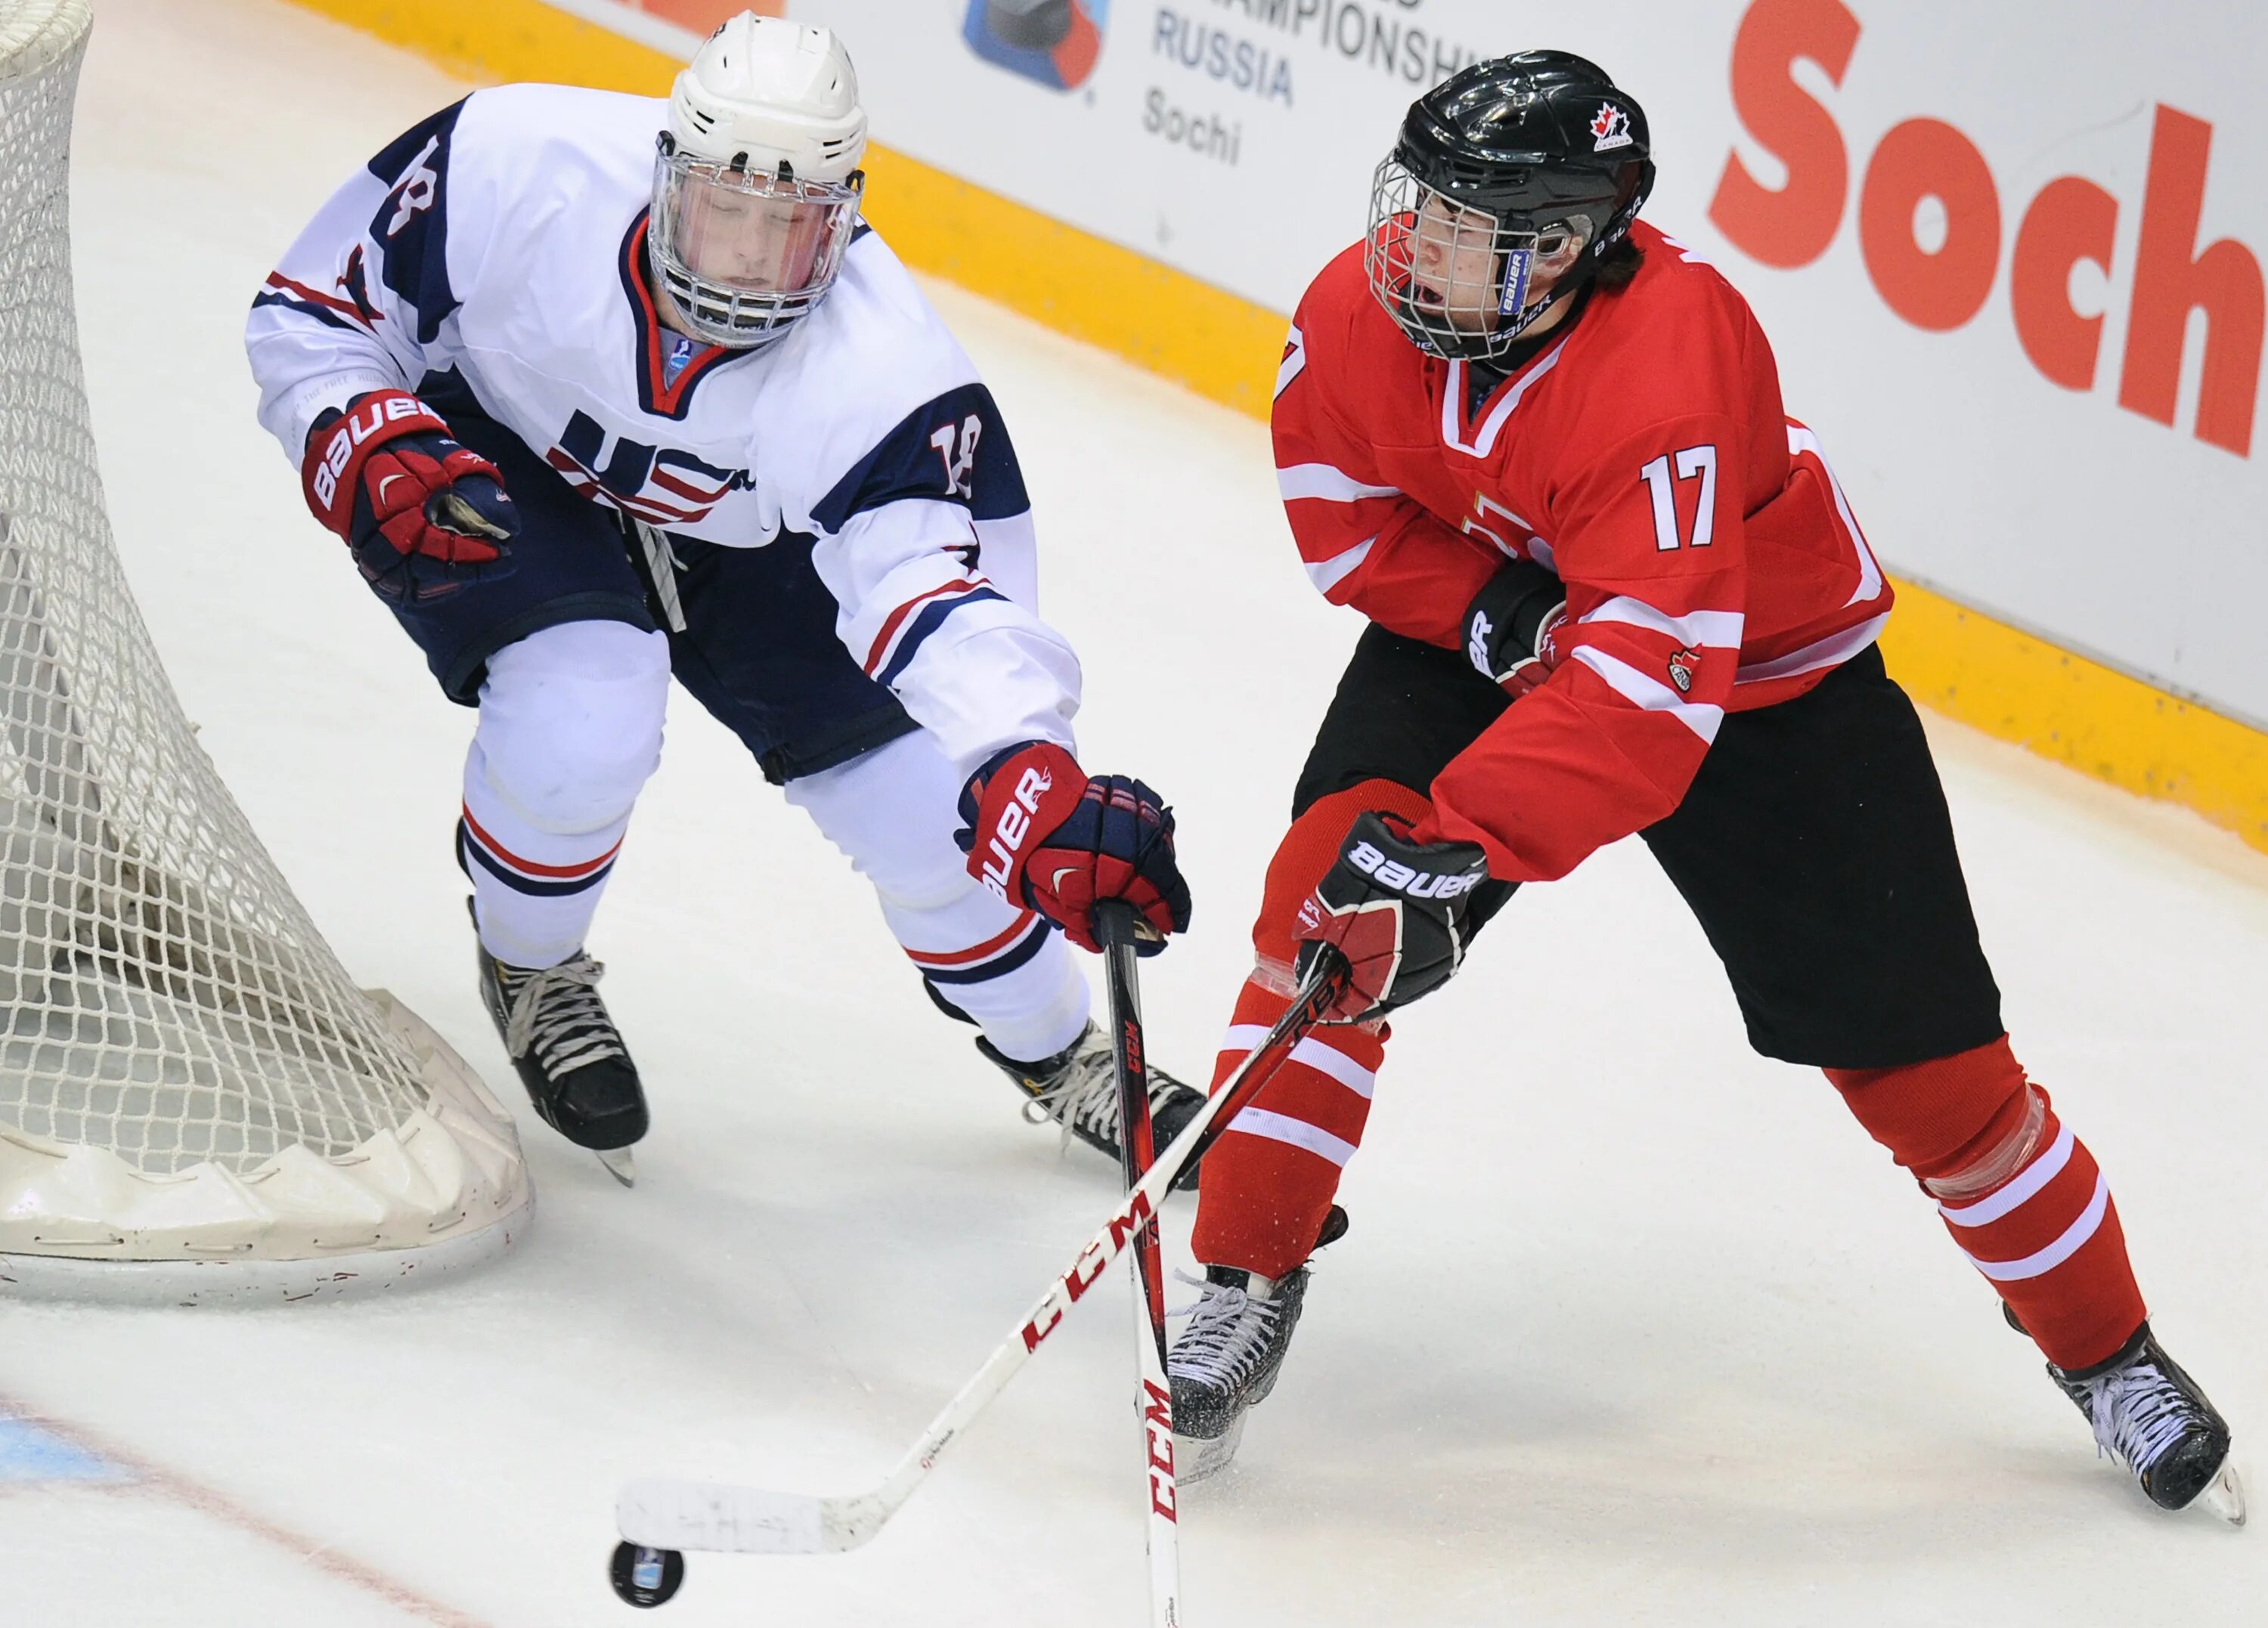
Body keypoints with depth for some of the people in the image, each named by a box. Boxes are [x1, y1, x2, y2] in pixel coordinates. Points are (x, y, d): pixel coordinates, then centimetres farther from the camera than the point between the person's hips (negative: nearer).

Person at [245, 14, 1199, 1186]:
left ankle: (1058, 1057, 29)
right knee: (585, 717, -29)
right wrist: (371, 454, -36)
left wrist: (1041, 792, -60)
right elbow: (309, 309, -18)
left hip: (736, 540, 2)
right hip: (488, 474, -1)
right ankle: (529, 975, 5)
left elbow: (946, 599, -43)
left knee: (930, 799, -3)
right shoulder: (519, 167, -34)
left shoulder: (881, 369, -35)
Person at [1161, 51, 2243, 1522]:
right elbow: (1344, 507, -5)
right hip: (1487, 626, 4)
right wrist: (1489, 605, -23)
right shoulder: (1367, 311, -23)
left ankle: (2107, 1351, 18)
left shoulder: (1669, 371, -41)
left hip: (1767, 670, -4)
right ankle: (1250, 1283, -7)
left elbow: (1643, 694, -46)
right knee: (1328, 887, -20)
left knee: (1920, 1052, -3)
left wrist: (1448, 855, -53)